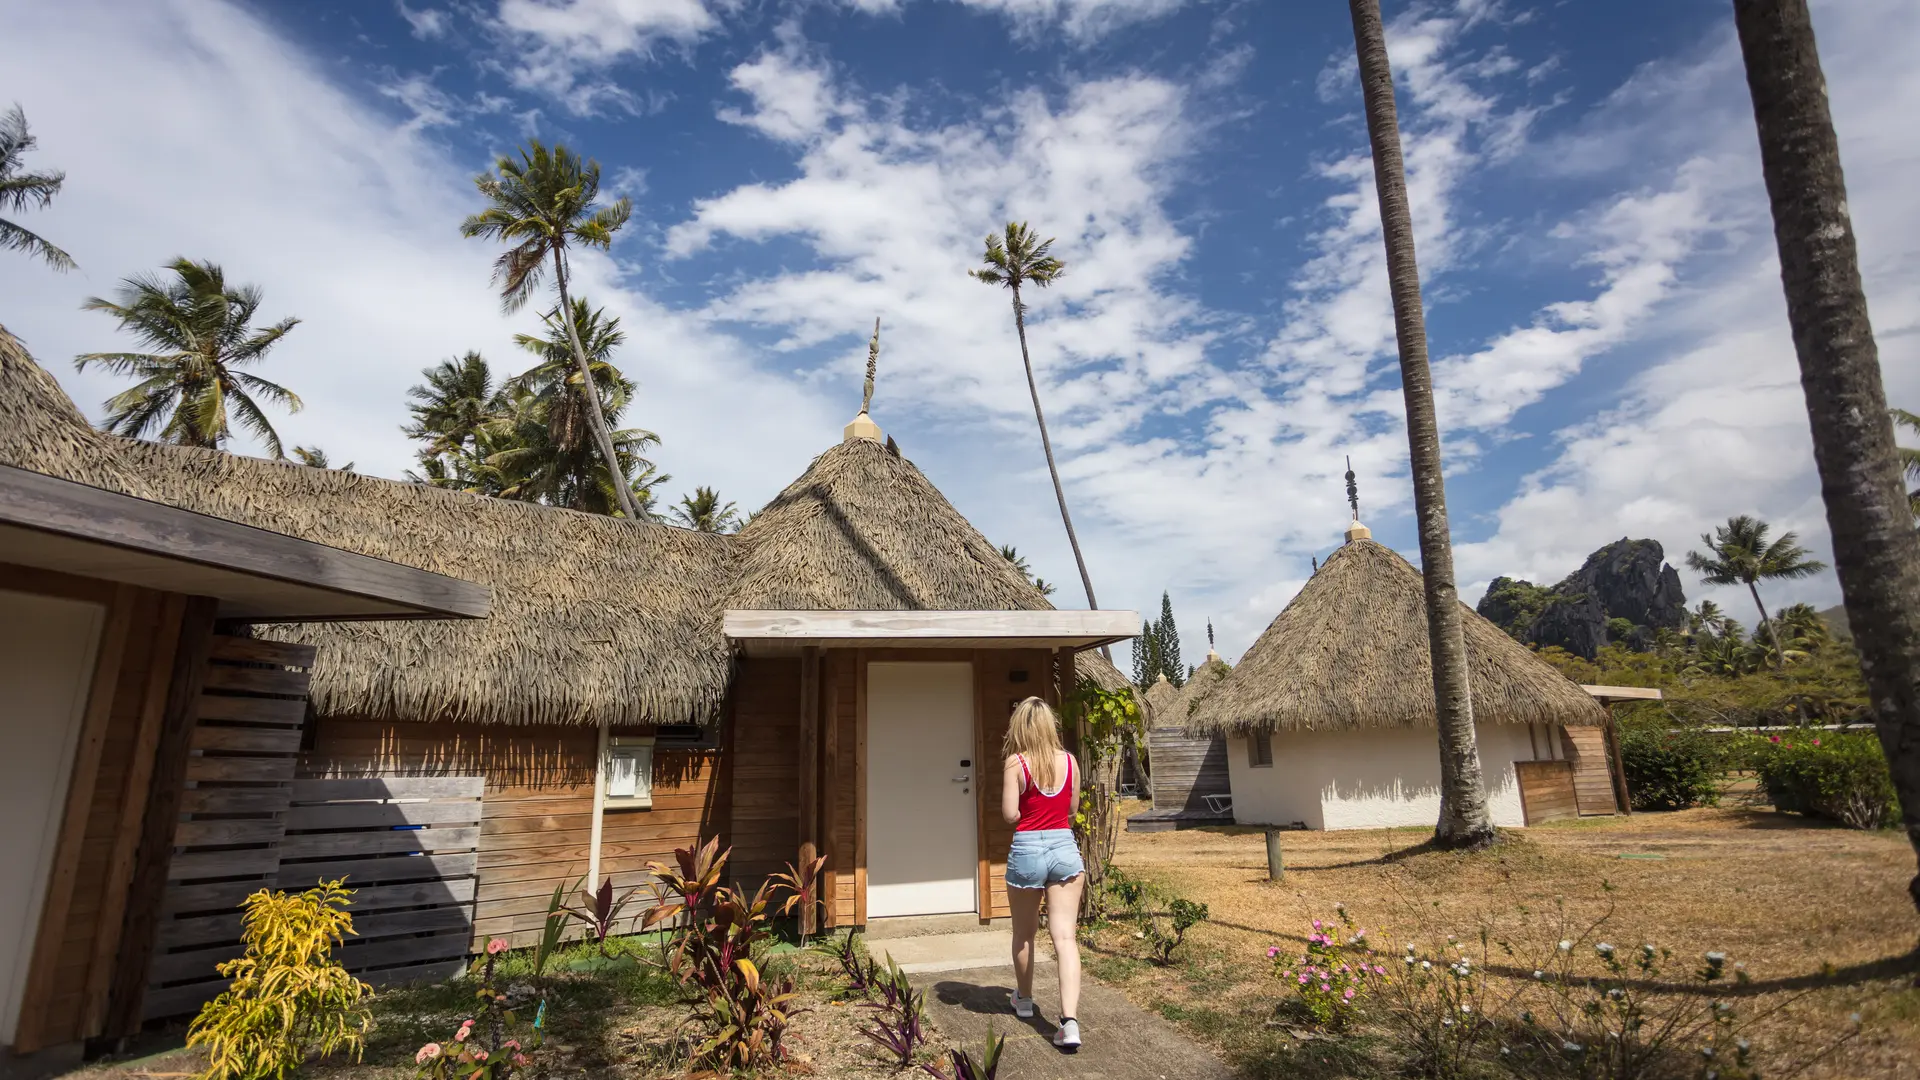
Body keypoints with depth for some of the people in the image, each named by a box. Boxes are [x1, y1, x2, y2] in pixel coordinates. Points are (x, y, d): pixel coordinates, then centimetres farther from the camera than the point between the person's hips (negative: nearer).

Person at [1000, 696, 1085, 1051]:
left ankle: (1024, 999, 38)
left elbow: (1010, 814, -12)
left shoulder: (1016, 762, -10)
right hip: (1065, 847, 2)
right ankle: (1070, 1021, -10)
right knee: (1065, 936, 0)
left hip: (1027, 849, -2)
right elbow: (1072, 808, 12)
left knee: (1024, 933, 19)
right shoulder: (1069, 760, 1)